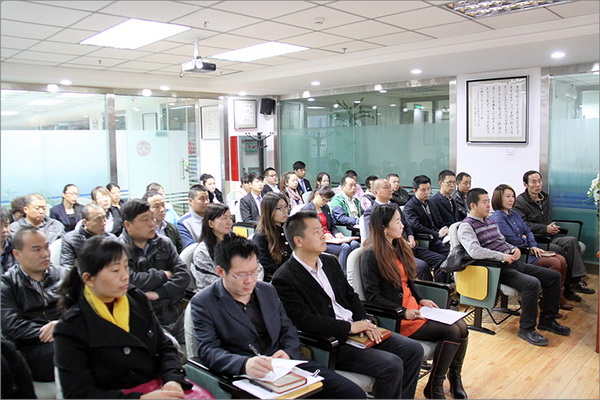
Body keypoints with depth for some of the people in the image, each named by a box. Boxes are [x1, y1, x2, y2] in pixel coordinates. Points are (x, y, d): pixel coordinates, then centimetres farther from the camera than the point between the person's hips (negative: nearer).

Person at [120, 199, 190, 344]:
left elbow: (184, 275, 0)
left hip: (175, 317, 4)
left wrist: (159, 293, -15)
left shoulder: (164, 243, 7)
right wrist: (164, 275, -6)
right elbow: (130, 281, -21)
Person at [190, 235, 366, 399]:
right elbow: (207, 350, -9)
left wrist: (288, 353, -3)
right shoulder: (203, 303, -1)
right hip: (248, 378, -6)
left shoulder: (267, 290, 15)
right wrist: (244, 364, -28)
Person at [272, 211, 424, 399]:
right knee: (391, 365, -22)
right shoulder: (284, 279, -13)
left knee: (414, 350, -1)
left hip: (354, 328, 8)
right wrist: (349, 327, -16)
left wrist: (364, 323, -1)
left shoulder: (329, 261, 12)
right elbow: (304, 321, -19)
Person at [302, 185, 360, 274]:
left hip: (330, 238, 7)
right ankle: (344, 275, -27)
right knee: (345, 247, -30)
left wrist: (337, 233, 0)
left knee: (355, 244, -21)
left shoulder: (326, 207, 20)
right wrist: (323, 236, -20)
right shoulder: (306, 210, -2)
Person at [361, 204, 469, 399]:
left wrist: (421, 300, 3)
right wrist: (403, 312, -19)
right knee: (451, 331, -18)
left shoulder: (399, 246, 12)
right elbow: (372, 296, -14)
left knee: (461, 326, -9)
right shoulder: (371, 255, -13)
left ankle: (454, 377, 11)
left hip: (412, 307, 8)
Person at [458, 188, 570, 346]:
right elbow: (475, 251, -26)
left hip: (512, 262, 10)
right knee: (532, 283, -30)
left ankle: (547, 320, 20)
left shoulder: (490, 220, 18)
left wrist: (513, 249, 7)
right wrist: (502, 256, -23)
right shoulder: (466, 226, -11)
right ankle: (527, 328, -12)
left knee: (554, 276, 7)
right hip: (498, 268, -9)